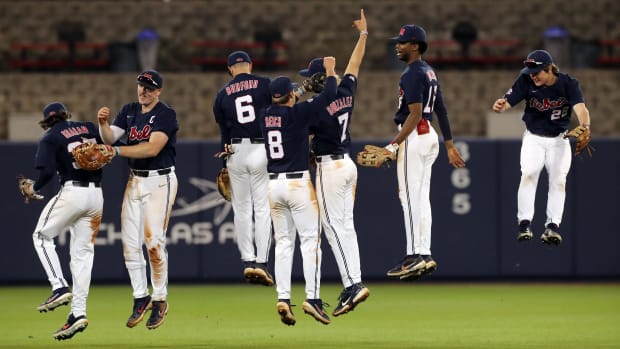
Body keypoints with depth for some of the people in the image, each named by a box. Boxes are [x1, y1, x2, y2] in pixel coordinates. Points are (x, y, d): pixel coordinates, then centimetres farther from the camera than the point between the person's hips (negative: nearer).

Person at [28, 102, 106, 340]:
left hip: (72, 193, -5)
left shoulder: (50, 139, -2)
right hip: (96, 194, 5)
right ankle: (78, 312, 3)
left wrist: (34, 188, 2)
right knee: (82, 253, 8)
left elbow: (48, 171, -14)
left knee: (42, 236, 13)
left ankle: (60, 288, -4)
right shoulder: (90, 129, 13)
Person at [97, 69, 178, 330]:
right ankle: (141, 299, 14)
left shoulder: (166, 114, -10)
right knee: (129, 243, 3)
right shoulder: (129, 111, 10)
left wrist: (117, 151, -27)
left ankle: (159, 300, 1)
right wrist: (103, 123, -24)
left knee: (154, 242, -11)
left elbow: (152, 148, -22)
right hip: (134, 180, 6)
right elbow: (110, 138, -2)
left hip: (160, 181, -6)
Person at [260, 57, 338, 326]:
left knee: (283, 241, 8)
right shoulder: (297, 114, -11)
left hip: (274, 184, 6)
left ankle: (283, 298, -1)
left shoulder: (266, 115, 5)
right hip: (298, 183, -6)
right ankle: (312, 297, -11)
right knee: (310, 240, -3)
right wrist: (330, 71, 6)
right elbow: (328, 96, -11)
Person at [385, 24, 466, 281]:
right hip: (429, 136, 10)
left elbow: (415, 114, -22)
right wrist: (450, 145, 22)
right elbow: (441, 110, 19)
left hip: (414, 136, -10)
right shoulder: (429, 72, 17)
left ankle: (414, 257, -14)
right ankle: (425, 255, 9)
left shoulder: (413, 73, -14)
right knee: (422, 198, 10)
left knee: (411, 197, -10)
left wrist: (394, 145, -26)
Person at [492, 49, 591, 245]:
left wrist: (584, 126, -57)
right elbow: (507, 103, -24)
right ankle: (525, 224, -17)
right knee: (528, 174, -17)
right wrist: (499, 107, -49)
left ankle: (552, 226, -4)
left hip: (559, 140, 0)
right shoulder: (526, 82, -17)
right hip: (533, 138, 0)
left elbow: (580, 108, -35)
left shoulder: (568, 83, -20)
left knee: (558, 180, -7)